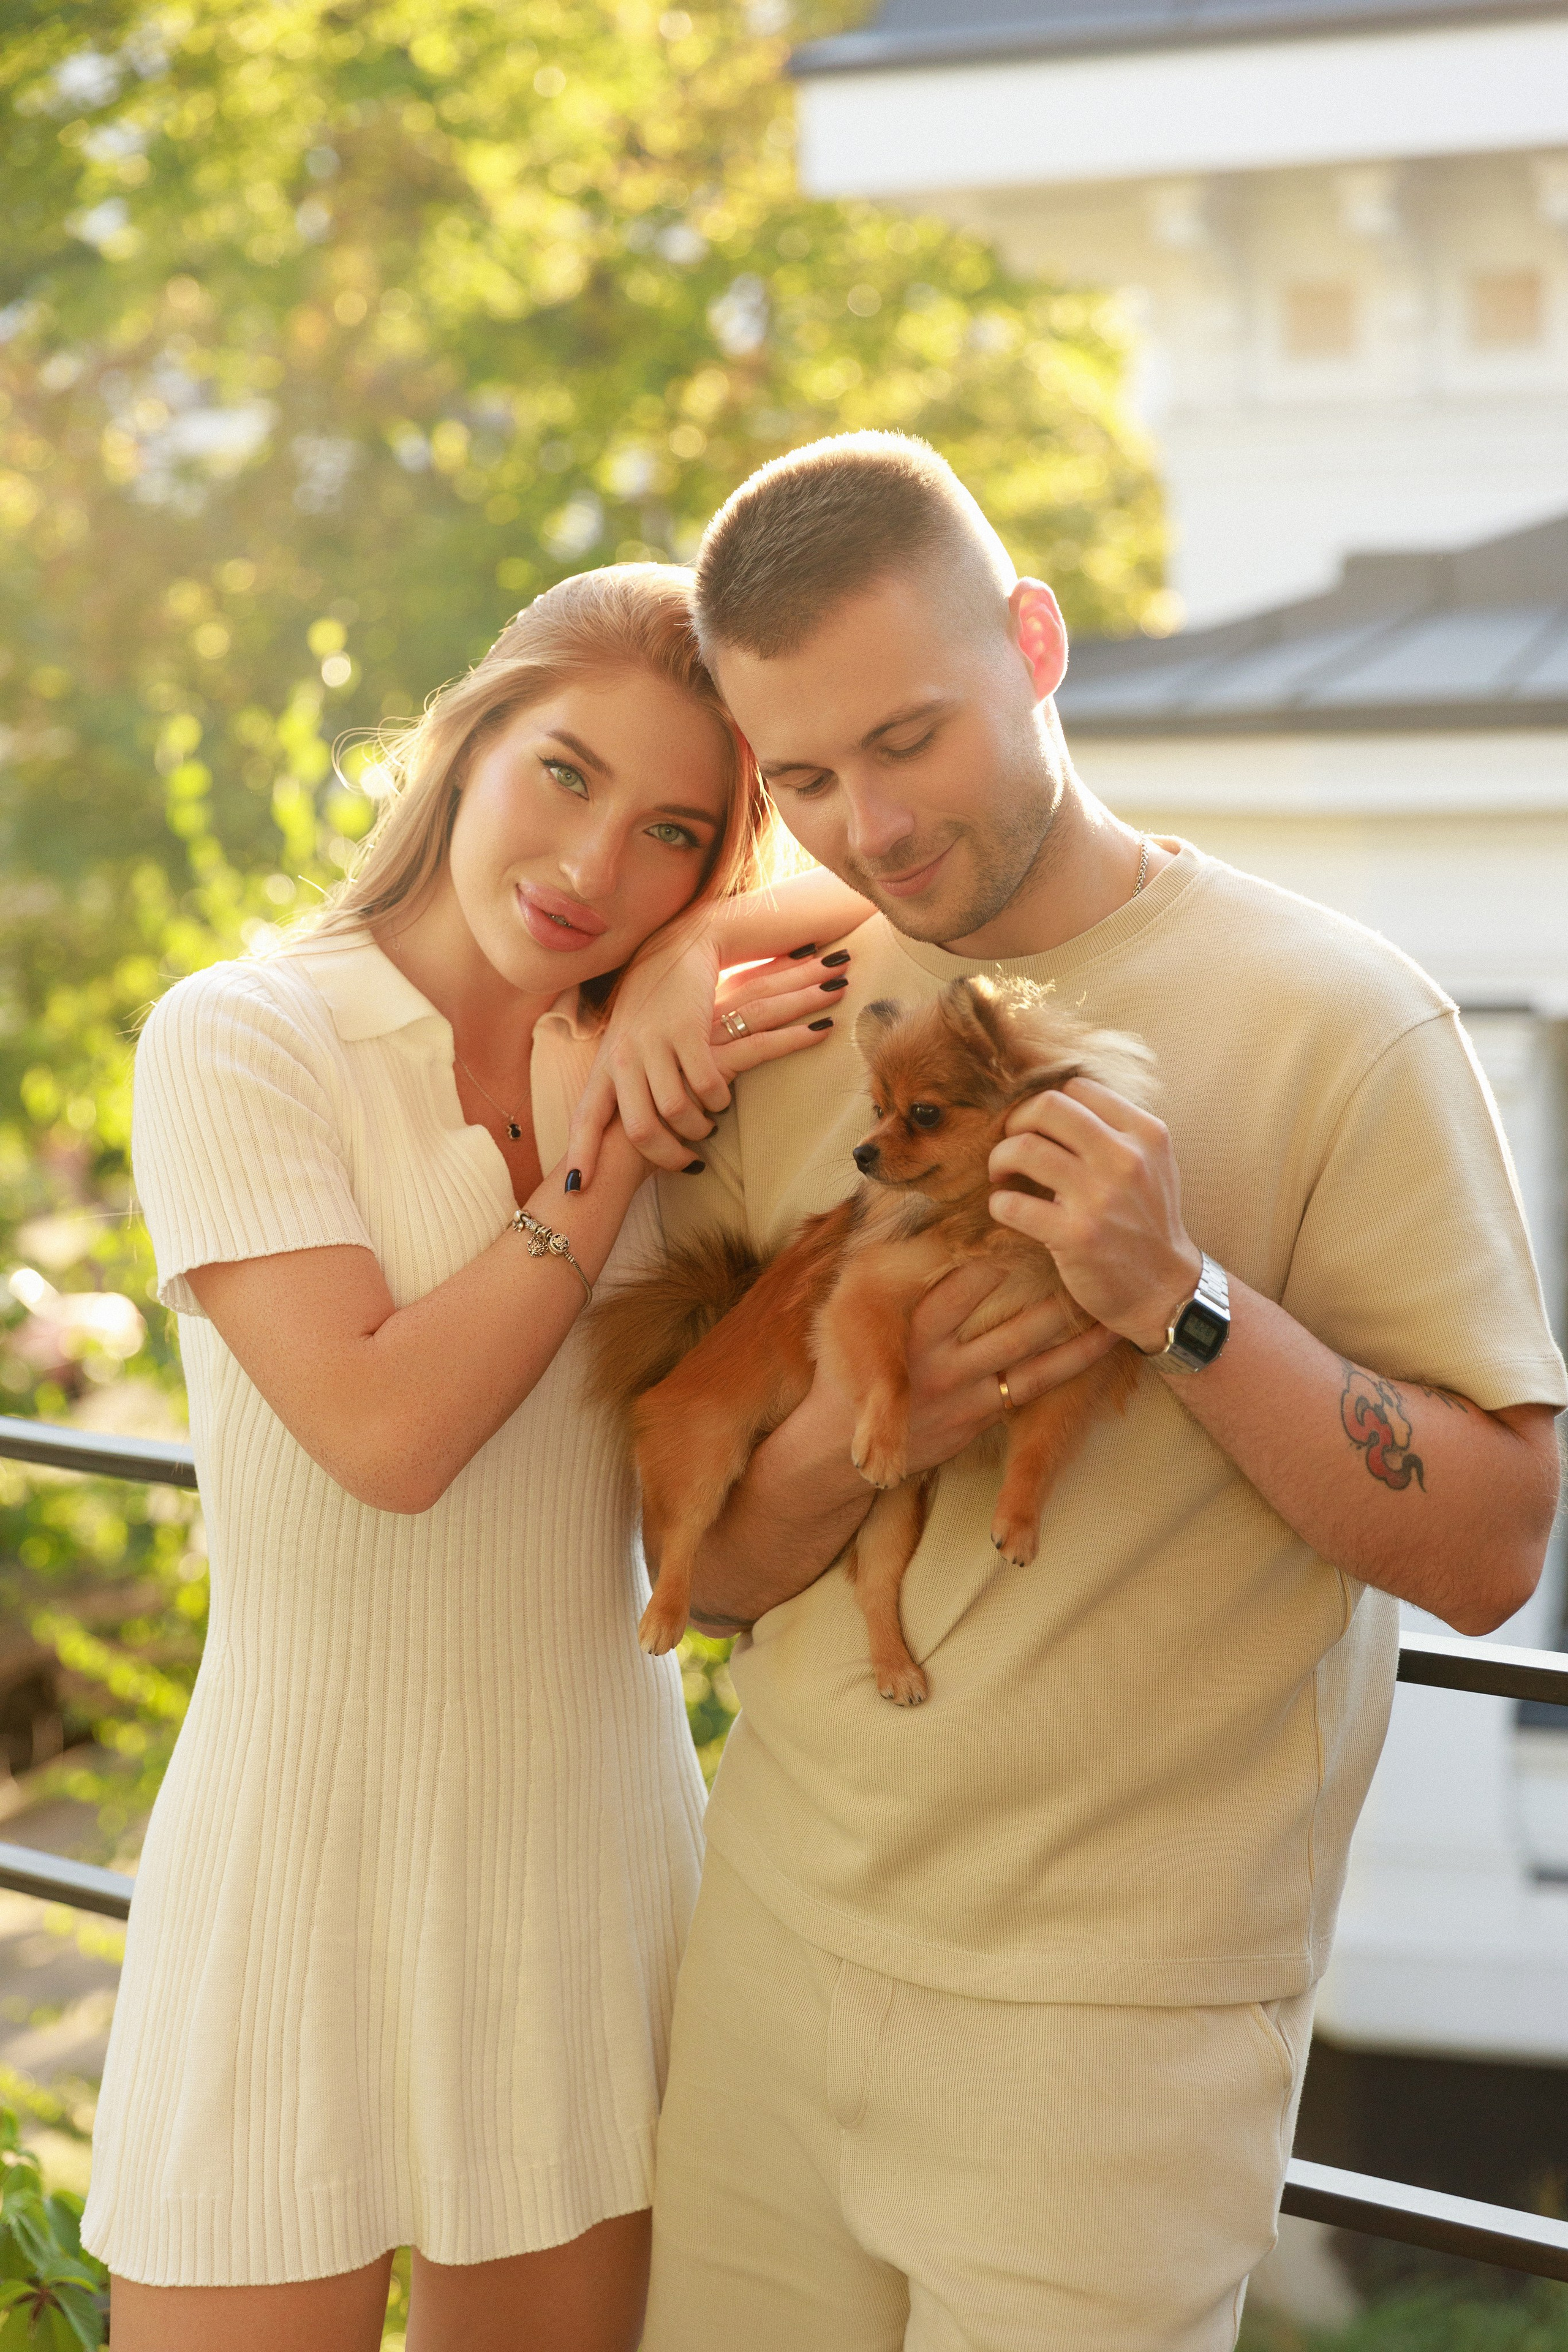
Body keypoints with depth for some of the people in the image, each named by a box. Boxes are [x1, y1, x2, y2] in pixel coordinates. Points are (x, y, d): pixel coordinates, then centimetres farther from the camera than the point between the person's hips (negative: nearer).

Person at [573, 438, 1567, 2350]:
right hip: (774, 1937, 5)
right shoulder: (778, 1037, 4)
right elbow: (703, 1574, 5)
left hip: (1109, 2015, -4)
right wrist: (848, 1439, -16)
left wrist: (1182, 1301, -24)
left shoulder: (1331, 1022, -11)